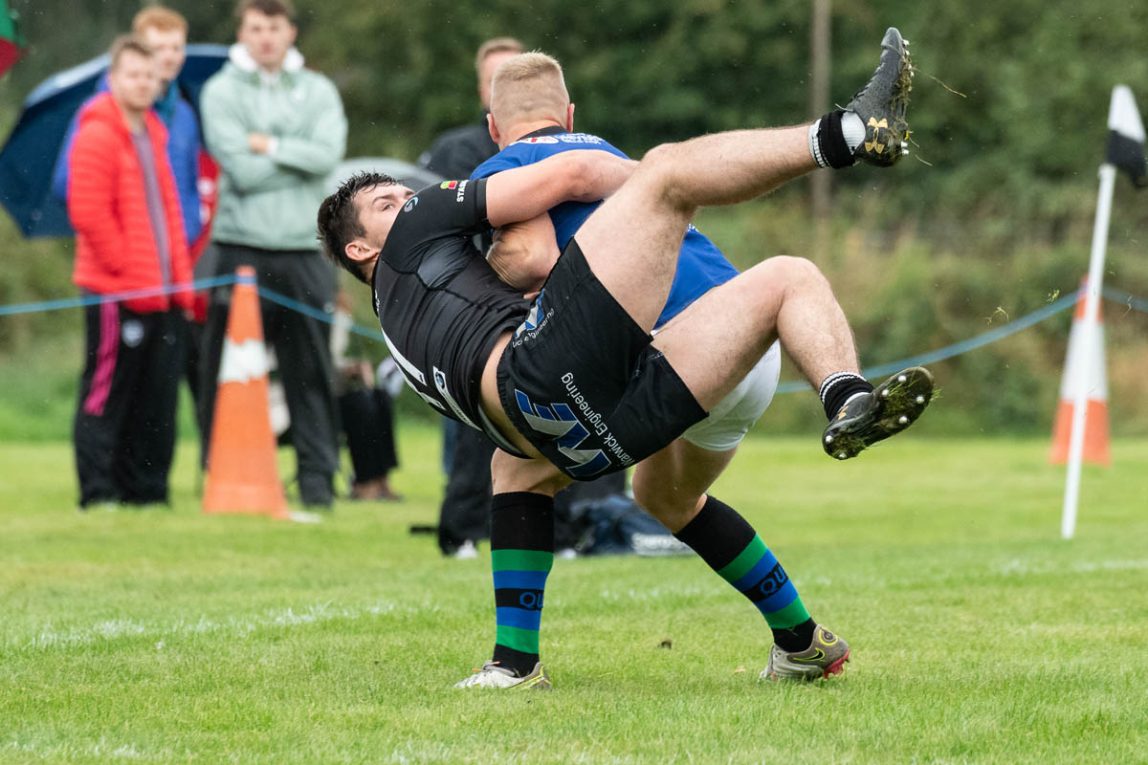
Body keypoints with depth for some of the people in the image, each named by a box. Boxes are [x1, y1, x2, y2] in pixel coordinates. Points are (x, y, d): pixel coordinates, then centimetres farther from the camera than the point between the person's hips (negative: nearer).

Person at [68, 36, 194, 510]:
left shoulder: (152, 135, 18)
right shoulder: (98, 136, -10)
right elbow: (88, 212, -17)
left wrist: (178, 270, 14)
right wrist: (125, 266, -15)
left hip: (160, 292, 9)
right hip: (116, 292, -9)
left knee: (155, 398, 10)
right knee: (106, 394, -5)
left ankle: (145, 489, 16)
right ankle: (97, 492, -2)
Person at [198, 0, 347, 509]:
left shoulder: (318, 91, 11)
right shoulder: (221, 91, 3)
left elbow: (329, 153, -6)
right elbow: (241, 170, -9)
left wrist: (270, 146, -7)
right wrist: (300, 159, -2)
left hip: (304, 252, 2)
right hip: (241, 248, -2)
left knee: (312, 371, 2)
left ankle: (318, 479, 7)